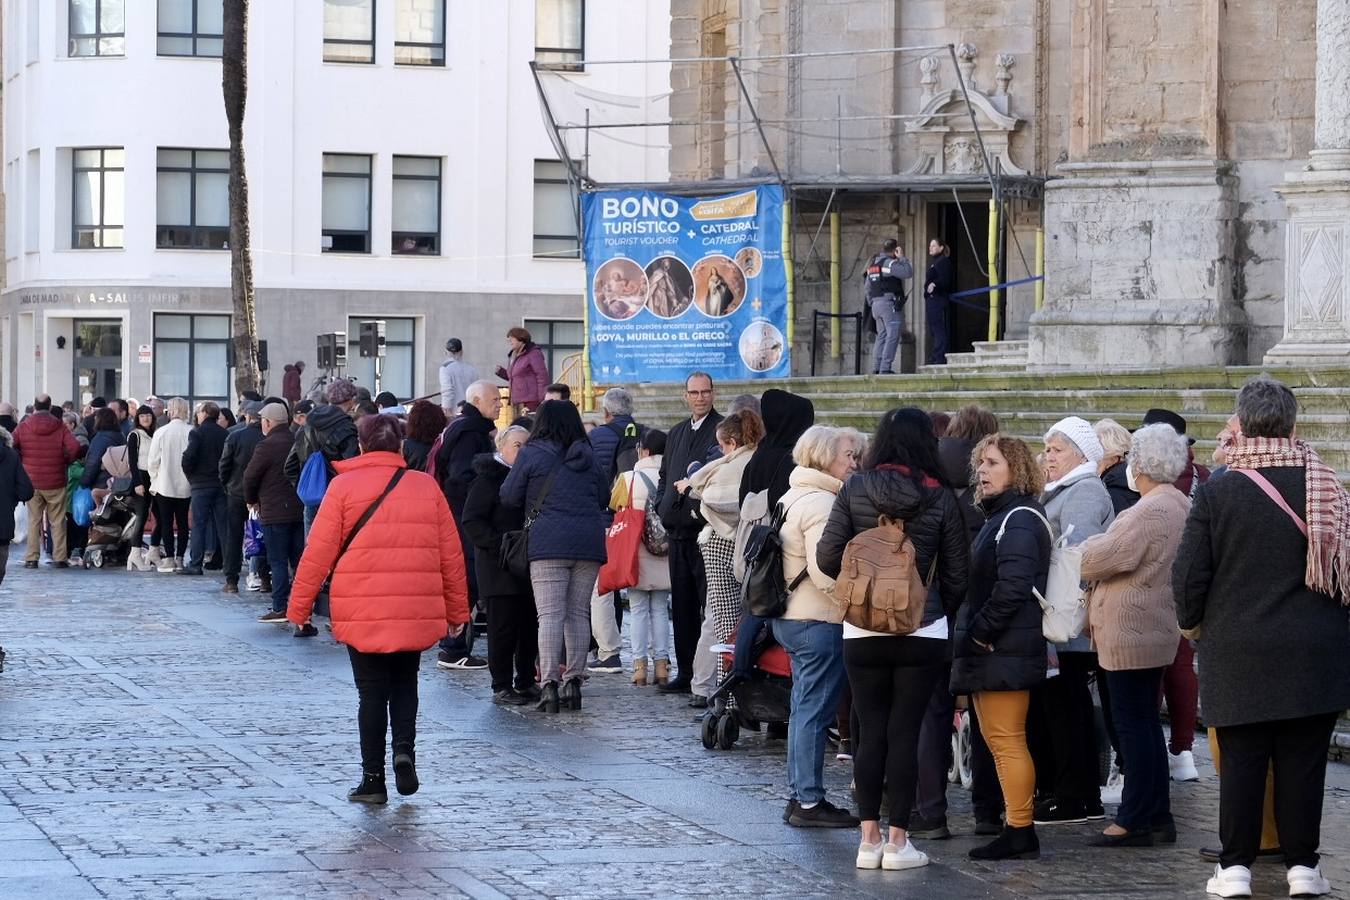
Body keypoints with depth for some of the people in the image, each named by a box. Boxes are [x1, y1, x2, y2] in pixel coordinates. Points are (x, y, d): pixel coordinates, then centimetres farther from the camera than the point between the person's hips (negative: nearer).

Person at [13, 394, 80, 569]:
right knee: (58, 521, 7)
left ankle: (31, 558, 5)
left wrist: (21, 462, 6)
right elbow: (75, 447, -15)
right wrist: (66, 462, 3)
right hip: (55, 482, -1)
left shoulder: (23, 427, -1)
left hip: (31, 481, 1)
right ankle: (60, 558, 5)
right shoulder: (60, 427, -4)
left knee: (33, 520, 8)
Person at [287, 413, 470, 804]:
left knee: (373, 691, 7)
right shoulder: (425, 486, 5)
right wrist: (457, 610, 16)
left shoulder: (344, 487, -3)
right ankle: (404, 750, -3)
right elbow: (451, 554, 7)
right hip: (417, 613, 2)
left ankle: (373, 779, 8)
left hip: (361, 613, -2)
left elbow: (318, 552, -4)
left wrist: (299, 607, 4)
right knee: (405, 683, 19)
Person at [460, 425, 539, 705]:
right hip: (500, 567, -7)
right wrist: (500, 545, -19)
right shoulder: (488, 478, -5)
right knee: (504, 626, -5)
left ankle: (525, 681, 18)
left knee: (530, 625, 8)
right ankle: (501, 686, 0)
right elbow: (470, 521, -11)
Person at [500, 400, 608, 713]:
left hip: (549, 544, -4)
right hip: (589, 543, 4)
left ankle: (550, 685, -14)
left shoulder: (531, 454, 1)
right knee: (578, 614, 10)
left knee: (550, 615, -6)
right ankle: (574, 682, 11)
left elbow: (509, 497, 3)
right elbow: (604, 499, 19)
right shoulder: (587, 456, 13)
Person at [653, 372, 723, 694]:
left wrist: (704, 507, -16)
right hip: (678, 531, 8)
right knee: (682, 606, 11)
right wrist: (663, 507, 11)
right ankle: (685, 673, 17)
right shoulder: (676, 434, 19)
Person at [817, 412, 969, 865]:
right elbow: (958, 573, 0)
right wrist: (942, 612, 17)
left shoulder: (854, 489, -3)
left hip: (862, 630, 1)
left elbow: (828, 557, -5)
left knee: (870, 731, 8)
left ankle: (870, 837, 9)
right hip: (924, 632, -1)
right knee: (905, 733, 2)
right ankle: (898, 840, 5)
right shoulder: (941, 497, -4)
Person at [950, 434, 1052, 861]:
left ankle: (1020, 833, -5)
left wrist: (981, 632, -17)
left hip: (1004, 650, -11)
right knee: (999, 740, 13)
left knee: (1006, 739, -8)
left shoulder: (1018, 521, -13)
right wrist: (970, 636, 14)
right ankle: (1016, 829, 17)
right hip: (988, 650, 11)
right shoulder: (1000, 517, 20)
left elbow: (1013, 586, -23)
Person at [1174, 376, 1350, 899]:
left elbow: (1190, 575, -5)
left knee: (1241, 761, 5)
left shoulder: (1218, 493, -9)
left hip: (1239, 653, -1)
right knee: (1303, 760, 7)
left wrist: (1191, 619, 14)